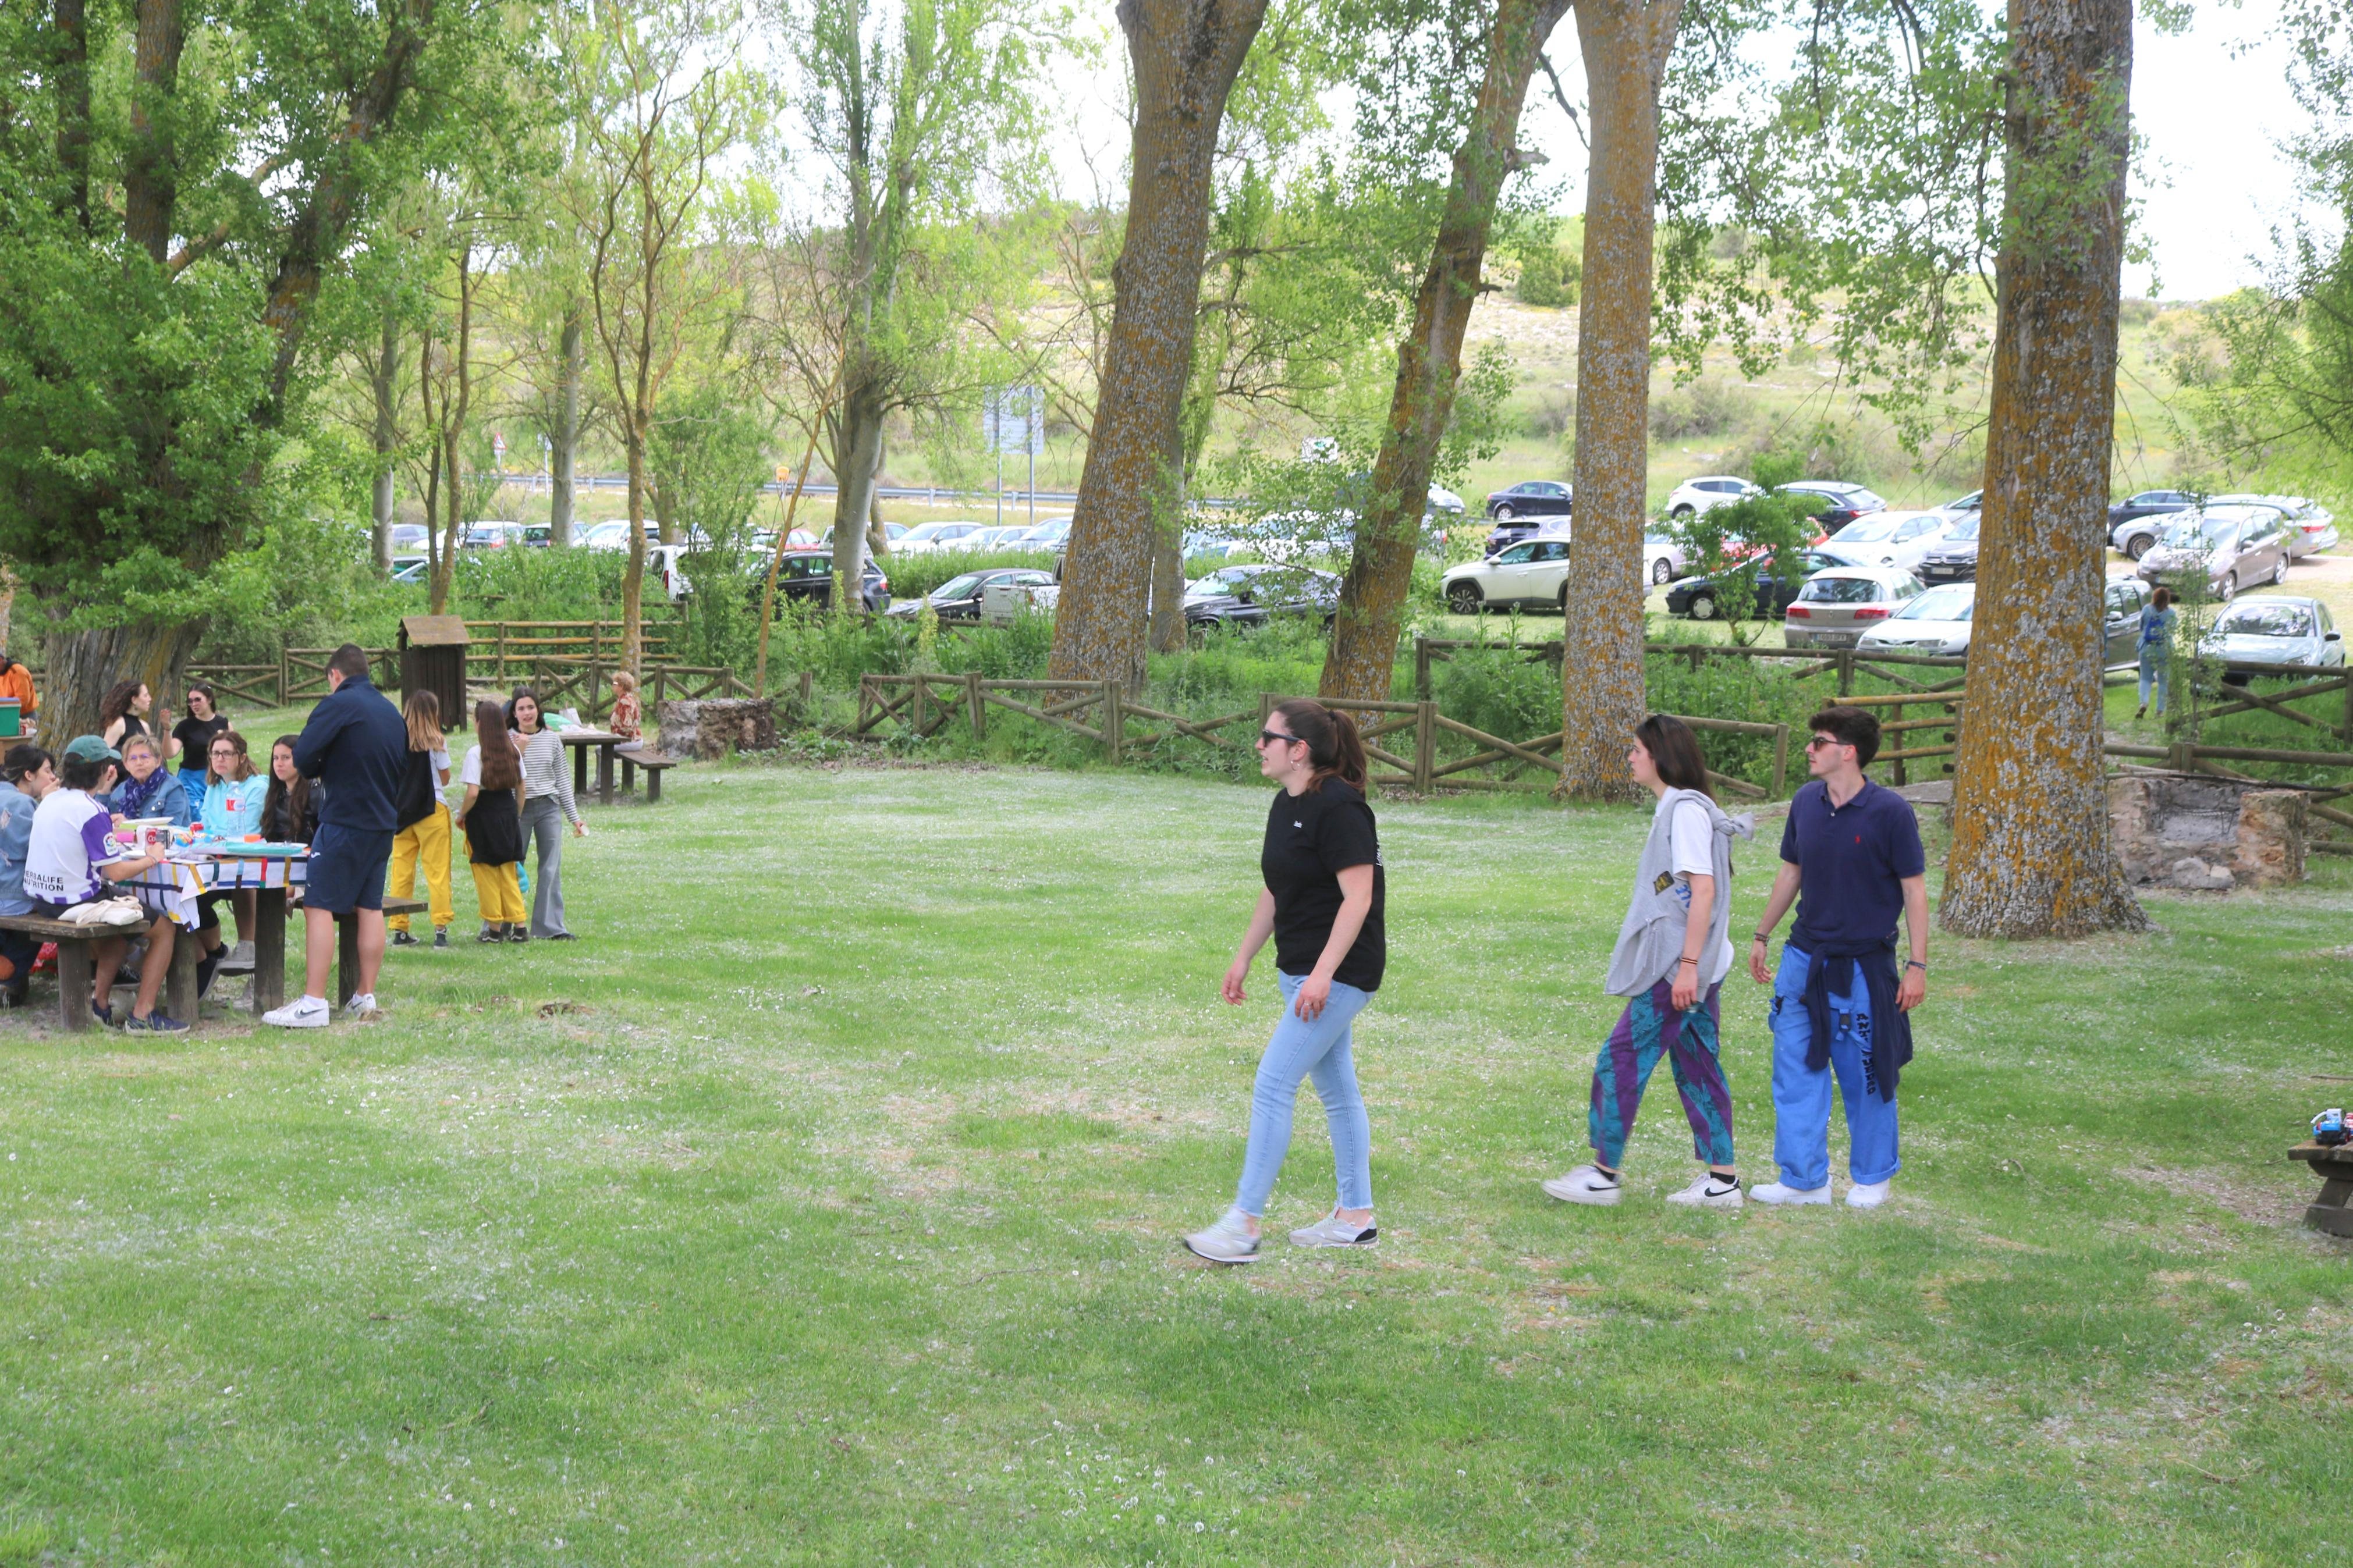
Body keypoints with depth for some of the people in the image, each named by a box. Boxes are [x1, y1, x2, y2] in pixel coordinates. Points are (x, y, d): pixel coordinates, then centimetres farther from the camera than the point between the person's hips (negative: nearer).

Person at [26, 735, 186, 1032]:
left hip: (42, 901, 9)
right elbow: (116, 872, -21)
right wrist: (152, 859, -4)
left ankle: (98, 1004, 29)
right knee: (164, 927, 4)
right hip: (76, 904, -9)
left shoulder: (50, 801, 6)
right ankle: (142, 1015, 2)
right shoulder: (91, 810, -20)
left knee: (121, 927, 33)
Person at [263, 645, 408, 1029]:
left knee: (319, 907, -7)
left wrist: (322, 770, 4)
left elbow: (302, 759, -15)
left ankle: (313, 1003, -11)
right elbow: (403, 767, 21)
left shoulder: (338, 705, -10)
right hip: (383, 824, 8)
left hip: (343, 821, -8)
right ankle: (365, 997, 15)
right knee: (370, 908, 12)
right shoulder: (392, 712, 13)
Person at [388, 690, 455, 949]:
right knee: (437, 870, 0)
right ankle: (440, 929, -4)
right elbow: (445, 779, -1)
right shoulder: (436, 742, -7)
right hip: (431, 809, -3)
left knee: (401, 870, 8)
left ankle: (399, 930, 9)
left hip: (401, 809, 3)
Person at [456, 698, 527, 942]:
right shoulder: (513, 750, 4)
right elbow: (521, 787, 8)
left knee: (487, 875, 5)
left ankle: (495, 927, 8)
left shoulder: (476, 753, -14)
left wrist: (461, 815, -3)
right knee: (508, 873, 13)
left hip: (484, 815, -5)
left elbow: (473, 793, -19)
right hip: (508, 812, 5)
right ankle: (518, 925, 9)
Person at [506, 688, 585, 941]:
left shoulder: (551, 739, 7)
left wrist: (575, 818, 10)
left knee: (551, 869, 1)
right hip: (518, 809, -3)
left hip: (549, 808, 3)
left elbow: (563, 780, 11)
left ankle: (551, 927, 5)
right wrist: (518, 751, -21)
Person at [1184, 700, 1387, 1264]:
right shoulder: (1285, 805, 10)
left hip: (1339, 973, -10)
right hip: (1301, 969, 10)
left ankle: (1244, 1225, -9)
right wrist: (1244, 958, 21)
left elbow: (1358, 896, -22)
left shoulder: (1339, 808, -18)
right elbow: (1275, 891, 20)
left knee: (1273, 1084, -11)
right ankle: (1356, 1216, 25)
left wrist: (1322, 975, -26)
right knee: (1336, 1090, 15)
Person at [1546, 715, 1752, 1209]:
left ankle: (1605, 1174, 2)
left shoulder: (1686, 809, -15)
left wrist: (1687, 964, -23)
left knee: (1621, 1060, -5)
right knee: (1697, 1066, 11)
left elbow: (1704, 889, -21)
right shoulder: (1675, 807, 15)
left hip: (1676, 968, -10)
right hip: (1689, 967, 10)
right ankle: (1722, 1181, 15)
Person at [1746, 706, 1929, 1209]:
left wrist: (1917, 965, -11)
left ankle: (1872, 1177, 25)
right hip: (1804, 959, 5)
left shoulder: (1889, 812, -13)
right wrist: (1762, 936, 20)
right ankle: (1804, 1179, 15)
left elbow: (1914, 889, -8)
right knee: (1796, 1072, 4)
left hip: (1864, 966, -5)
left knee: (1867, 1077, 7)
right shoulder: (1806, 803, 2)